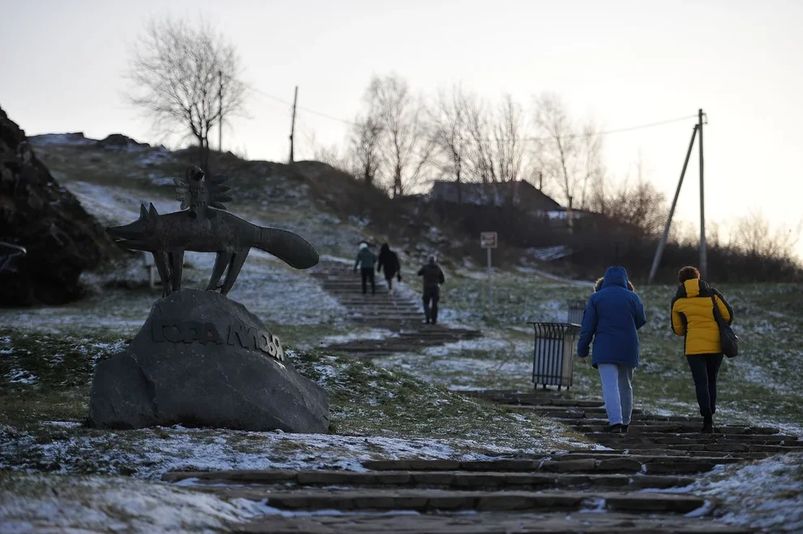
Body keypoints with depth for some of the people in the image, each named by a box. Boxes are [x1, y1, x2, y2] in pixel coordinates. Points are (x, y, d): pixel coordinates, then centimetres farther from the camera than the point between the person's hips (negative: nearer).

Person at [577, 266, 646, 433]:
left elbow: (588, 326, -2)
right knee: (625, 385, 17)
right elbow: (641, 321, 10)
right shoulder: (632, 297, 1)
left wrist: (582, 348, 5)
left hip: (605, 349, -2)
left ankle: (616, 421, -26)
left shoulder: (596, 298, 0)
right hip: (628, 349, 2)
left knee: (609, 385, -10)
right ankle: (625, 422, 24)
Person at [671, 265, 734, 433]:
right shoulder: (711, 293, 2)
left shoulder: (678, 300, 4)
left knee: (701, 382, -1)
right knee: (711, 381, 16)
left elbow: (677, 329, 9)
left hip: (693, 347, -1)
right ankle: (709, 416, 16)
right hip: (715, 345, 1)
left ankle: (707, 420, -16)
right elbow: (728, 314, -2)